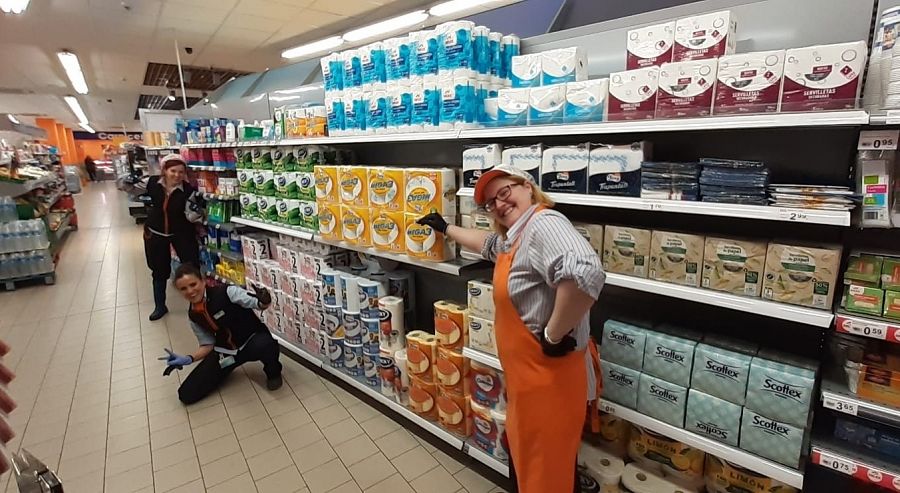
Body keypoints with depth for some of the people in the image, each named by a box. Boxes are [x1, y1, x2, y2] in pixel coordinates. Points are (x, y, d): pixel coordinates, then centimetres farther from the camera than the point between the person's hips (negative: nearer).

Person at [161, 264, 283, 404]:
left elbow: (260, 304, -21)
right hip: (225, 351, 5)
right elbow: (208, 345, 8)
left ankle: (273, 372, -7)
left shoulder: (226, 292, -18)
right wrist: (188, 359, -10)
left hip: (253, 340, -4)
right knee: (187, 395, -4)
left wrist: (264, 302, -46)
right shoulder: (193, 316, -1)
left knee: (265, 345, -43)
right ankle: (224, 371, 23)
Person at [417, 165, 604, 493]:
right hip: (526, 374, 10)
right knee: (522, 456, 28)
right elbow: (485, 243, 32)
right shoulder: (513, 236, 9)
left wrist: (554, 335, -29)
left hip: (550, 377, -10)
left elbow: (585, 274, -41)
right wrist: (445, 228, 39)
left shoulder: (544, 223, -23)